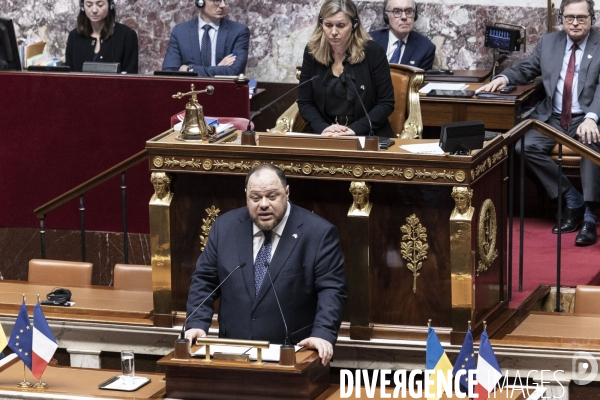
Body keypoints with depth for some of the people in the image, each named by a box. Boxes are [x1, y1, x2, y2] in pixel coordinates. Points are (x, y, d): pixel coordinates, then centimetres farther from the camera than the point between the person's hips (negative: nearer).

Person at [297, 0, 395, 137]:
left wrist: (355, 130, -16)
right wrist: (322, 128, -14)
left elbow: (386, 103, -4)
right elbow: (305, 102, 5)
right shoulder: (312, 52, 2)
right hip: (325, 138, 2)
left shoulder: (373, 52, -5)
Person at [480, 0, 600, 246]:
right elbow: (525, 69, 21)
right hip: (552, 117, 4)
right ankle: (573, 200, -11)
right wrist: (504, 78, -2)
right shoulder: (548, 42, 11)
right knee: (525, 146, -23)